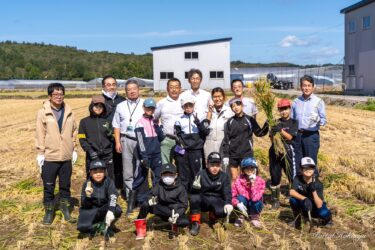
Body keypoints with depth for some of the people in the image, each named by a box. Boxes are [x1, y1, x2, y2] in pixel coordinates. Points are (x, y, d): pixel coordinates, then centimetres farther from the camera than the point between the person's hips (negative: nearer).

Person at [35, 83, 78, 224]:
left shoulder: (69, 112, 3)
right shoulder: (43, 113, -5)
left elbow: (74, 132, 9)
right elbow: (40, 135, -4)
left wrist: (74, 149, 7)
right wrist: (40, 153, -6)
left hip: (66, 156, 3)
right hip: (49, 157, -2)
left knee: (65, 185, 14)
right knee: (48, 186, 7)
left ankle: (65, 208, 30)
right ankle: (49, 211, 23)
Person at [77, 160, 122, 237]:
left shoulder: (109, 182, -12)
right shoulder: (87, 184, -9)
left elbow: (113, 198, -30)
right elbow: (84, 206, -10)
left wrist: (110, 211, -50)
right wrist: (87, 196, -33)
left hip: (105, 210, 0)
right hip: (91, 211, 0)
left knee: (117, 210, -31)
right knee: (82, 227, -28)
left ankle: (106, 227, -2)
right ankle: (96, 226, 7)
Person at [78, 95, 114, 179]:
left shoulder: (107, 121, 12)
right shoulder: (84, 121, 5)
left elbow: (113, 138, 13)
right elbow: (82, 139, -1)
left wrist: (110, 133, -8)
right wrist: (90, 151, -13)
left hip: (107, 155, 2)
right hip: (92, 156, -1)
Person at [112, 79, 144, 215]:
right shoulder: (121, 106, 14)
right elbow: (116, 125, 13)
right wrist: (117, 142, 4)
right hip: (127, 140, 3)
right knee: (128, 172, 4)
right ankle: (131, 199, 12)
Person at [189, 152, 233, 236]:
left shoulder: (224, 176, -1)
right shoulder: (201, 174, -7)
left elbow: (227, 192, -8)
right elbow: (193, 192, -12)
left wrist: (228, 203, -28)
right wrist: (195, 187, -37)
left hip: (216, 201, 1)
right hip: (203, 201, -1)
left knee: (222, 212, -31)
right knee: (194, 197, -34)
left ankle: (212, 215, 10)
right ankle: (196, 223, -14)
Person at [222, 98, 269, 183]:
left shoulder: (249, 120, -1)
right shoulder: (230, 122, 3)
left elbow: (259, 133, 1)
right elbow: (226, 140, 3)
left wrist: (266, 124, -15)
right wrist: (225, 155, -1)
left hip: (246, 154, -1)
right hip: (233, 154, 2)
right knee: (234, 178, 8)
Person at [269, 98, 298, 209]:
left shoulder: (294, 122, 5)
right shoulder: (276, 122, 11)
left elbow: (289, 137, -8)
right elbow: (272, 139, 3)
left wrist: (281, 130, -24)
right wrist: (273, 133, -18)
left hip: (288, 151, -3)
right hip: (275, 151, 3)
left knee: (293, 176, -7)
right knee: (275, 176, 7)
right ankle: (275, 200, 19)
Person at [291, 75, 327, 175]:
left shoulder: (318, 102, -4)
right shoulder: (296, 101, 7)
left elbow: (324, 120, -6)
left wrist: (318, 120, -27)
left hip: (311, 136, -4)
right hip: (297, 135, 4)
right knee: (297, 162, 12)